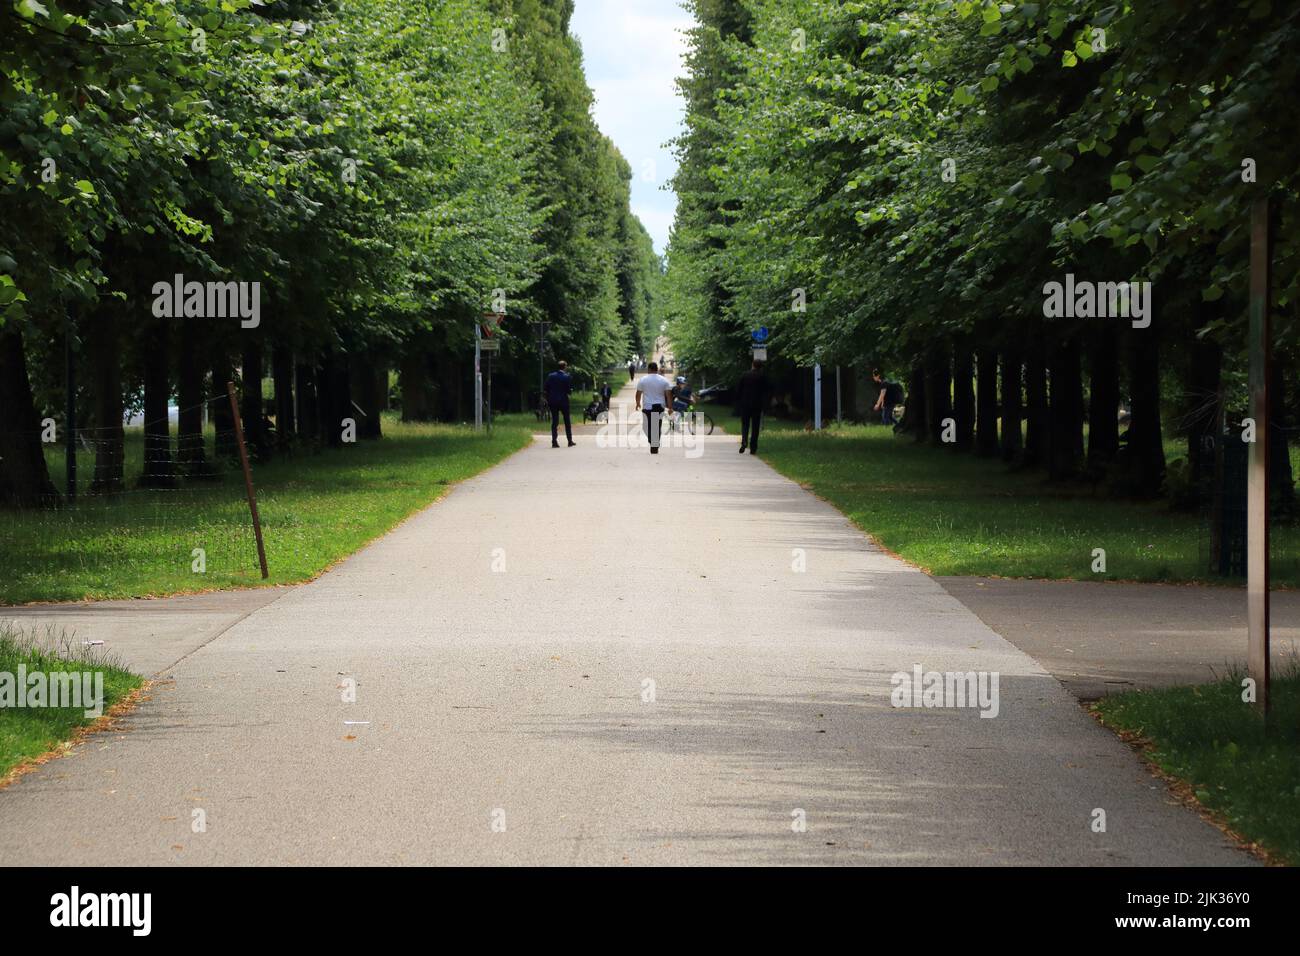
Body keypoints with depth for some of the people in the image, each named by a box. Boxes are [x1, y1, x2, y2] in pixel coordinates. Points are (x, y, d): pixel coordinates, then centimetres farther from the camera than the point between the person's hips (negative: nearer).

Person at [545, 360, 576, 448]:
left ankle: (554, 441, -3)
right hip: (563, 401, -2)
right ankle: (570, 441, 12)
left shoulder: (550, 376, 0)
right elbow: (569, 390, -11)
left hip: (553, 401, 2)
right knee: (567, 421, 10)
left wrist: (547, 400, 9)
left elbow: (547, 389, 0)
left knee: (554, 421, 4)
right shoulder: (567, 377, -9)